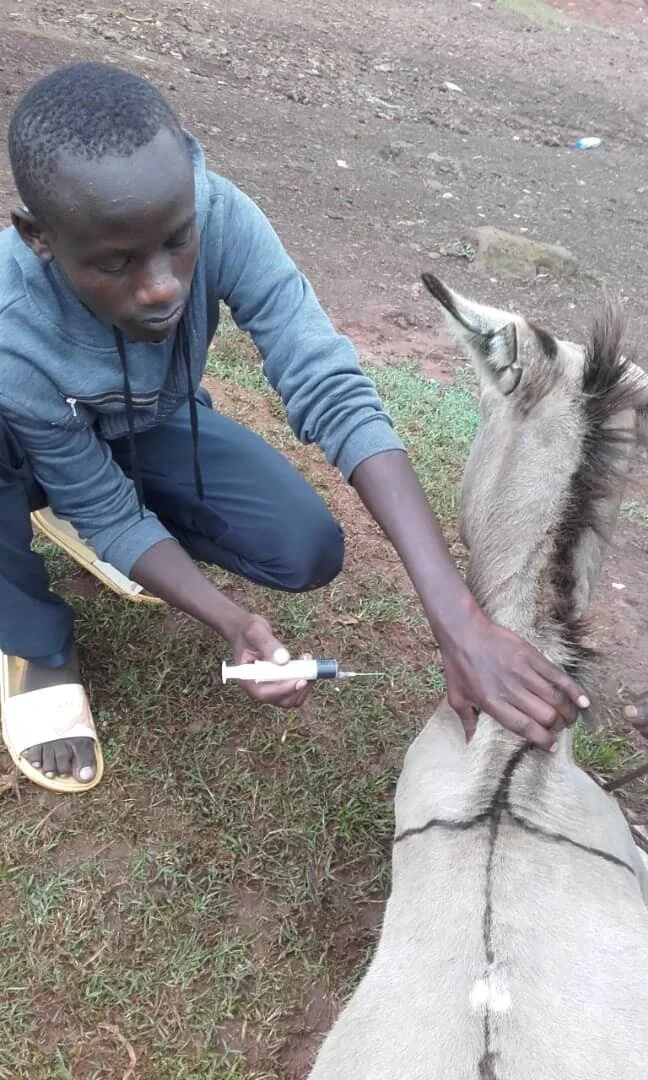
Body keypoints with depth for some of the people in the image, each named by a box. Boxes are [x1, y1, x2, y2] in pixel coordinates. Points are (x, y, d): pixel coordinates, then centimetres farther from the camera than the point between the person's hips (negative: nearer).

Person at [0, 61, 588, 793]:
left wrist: (458, 620, -48)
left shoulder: (218, 217, -35)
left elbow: (333, 395, -40)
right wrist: (233, 626, -40)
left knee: (308, 553, -17)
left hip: (154, 430, 2)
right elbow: (105, 514, -27)